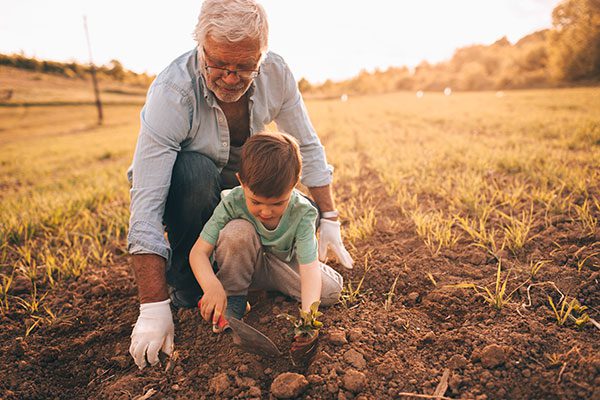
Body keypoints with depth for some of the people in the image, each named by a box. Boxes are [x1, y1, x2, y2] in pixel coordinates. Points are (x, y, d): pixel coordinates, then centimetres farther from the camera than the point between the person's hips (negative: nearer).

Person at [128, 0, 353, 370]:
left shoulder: (276, 74, -21)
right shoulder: (171, 93, -34)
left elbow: (308, 147, -12)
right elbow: (146, 205, -37)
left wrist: (329, 219, -16)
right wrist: (154, 306, -39)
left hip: (236, 186, 4)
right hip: (181, 188, -3)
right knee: (195, 171, -37)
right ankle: (184, 285, -13)